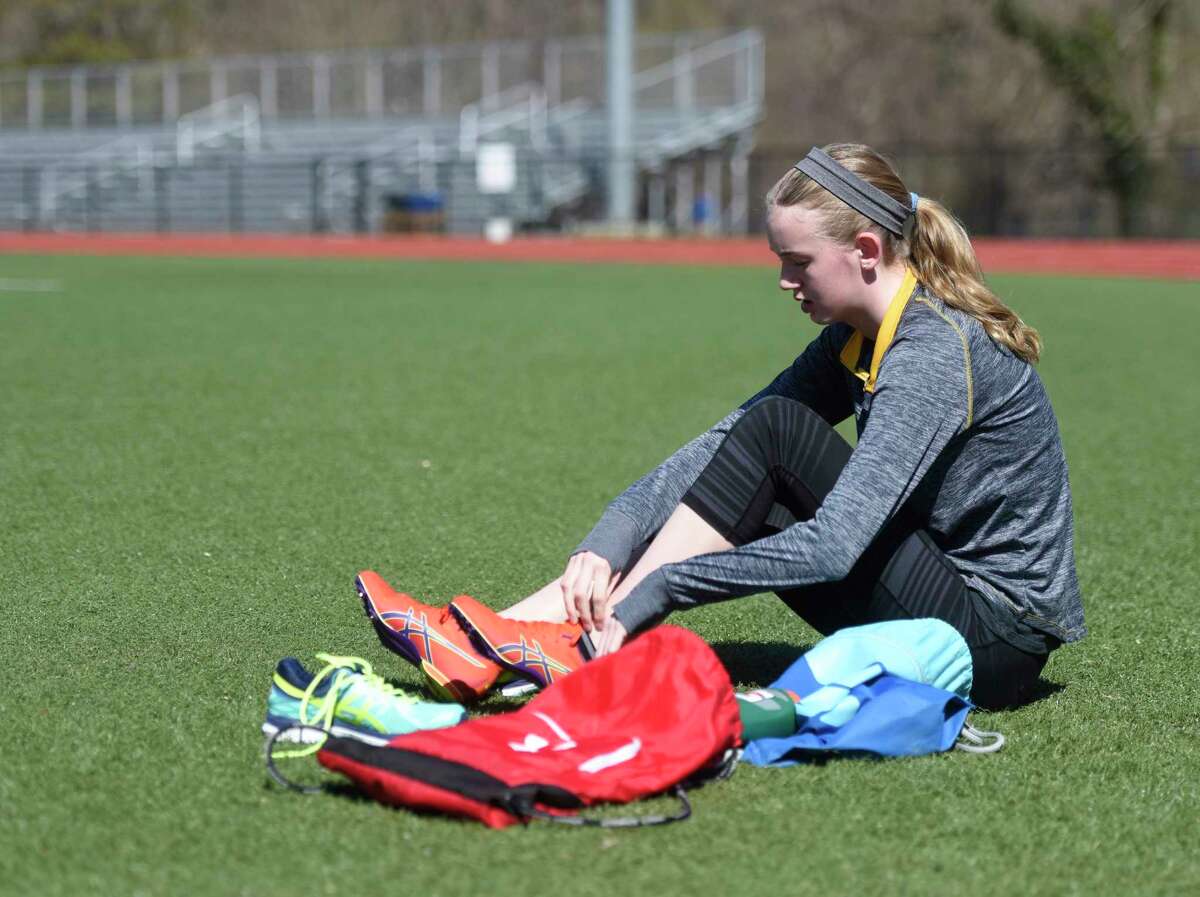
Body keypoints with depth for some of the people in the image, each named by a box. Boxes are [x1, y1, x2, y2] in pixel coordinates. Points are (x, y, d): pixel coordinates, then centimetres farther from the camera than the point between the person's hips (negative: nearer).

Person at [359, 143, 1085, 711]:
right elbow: (722, 444, 0)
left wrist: (649, 594, -28)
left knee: (775, 435, -18)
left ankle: (576, 641, -18)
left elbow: (832, 546, -29)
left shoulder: (935, 351, -22)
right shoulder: (857, 339, 7)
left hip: (996, 641, -9)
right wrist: (608, 542, -15)